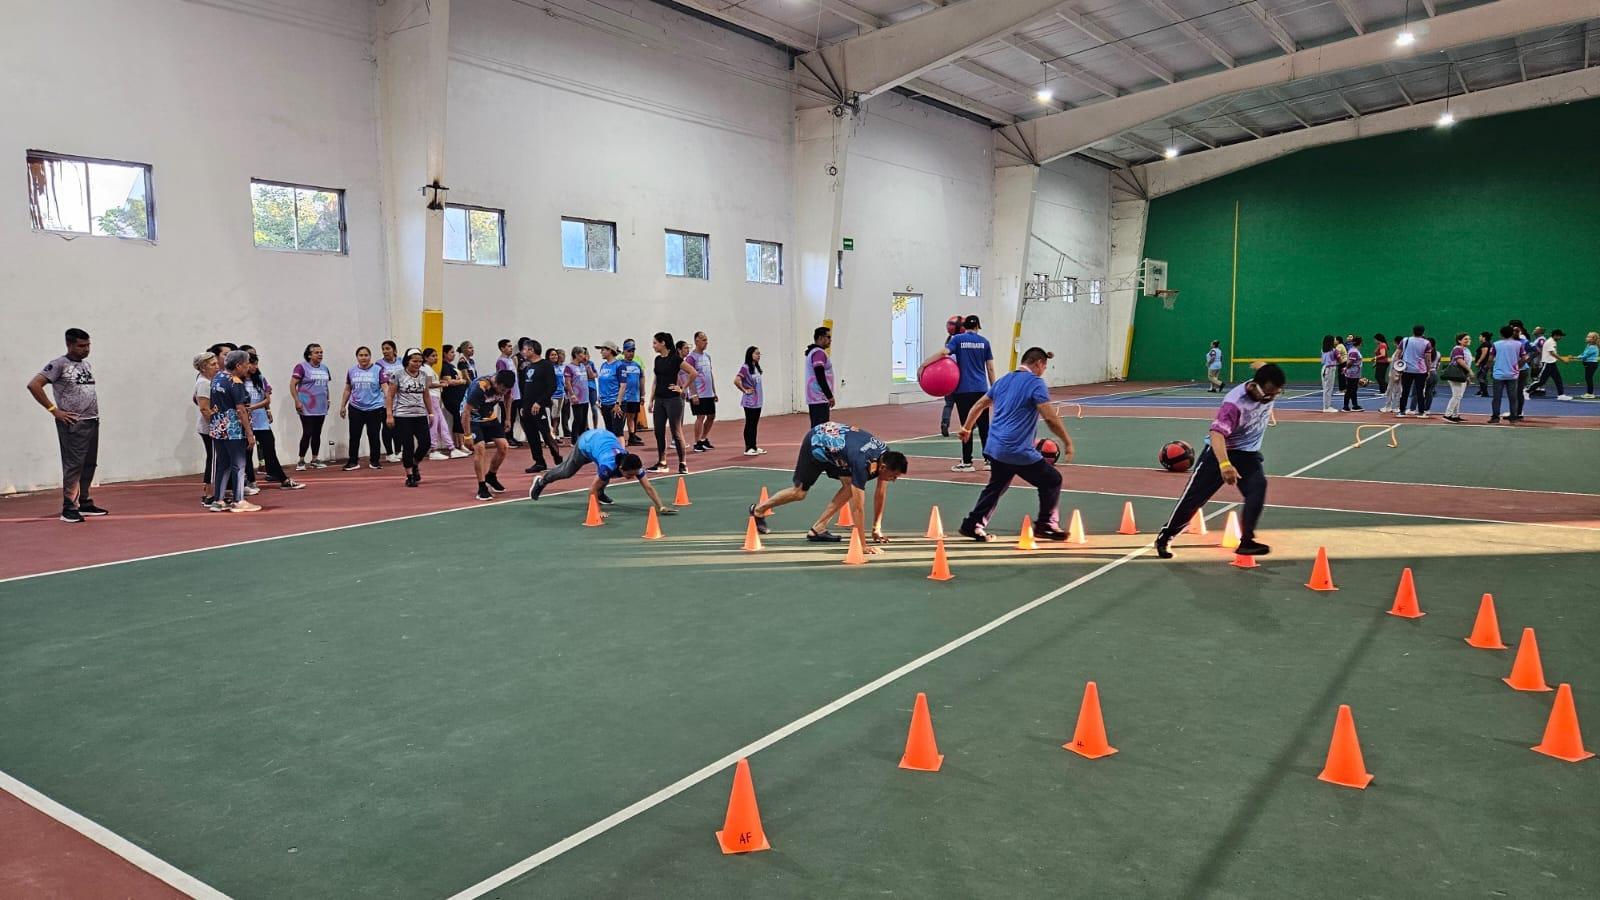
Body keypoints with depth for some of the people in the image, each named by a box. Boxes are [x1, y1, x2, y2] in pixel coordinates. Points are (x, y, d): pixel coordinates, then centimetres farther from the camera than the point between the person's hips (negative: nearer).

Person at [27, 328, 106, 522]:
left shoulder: (87, 365, 15)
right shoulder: (59, 364, -7)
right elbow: (33, 385, -15)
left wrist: (95, 414, 14)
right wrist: (53, 410, -15)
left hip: (92, 421, 7)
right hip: (72, 424, -7)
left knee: (89, 465, 10)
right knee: (73, 466, -8)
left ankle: (84, 503, 18)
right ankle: (69, 508, -4)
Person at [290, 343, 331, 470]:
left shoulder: (324, 368, 12)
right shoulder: (302, 367, -8)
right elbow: (292, 385, -11)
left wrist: (327, 400, 15)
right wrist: (297, 401, -17)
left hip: (321, 408, 6)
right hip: (307, 409, -6)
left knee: (317, 434, 10)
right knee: (307, 433, -7)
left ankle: (314, 460, 18)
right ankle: (301, 461, 2)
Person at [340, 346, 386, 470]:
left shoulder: (378, 370, -4)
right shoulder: (352, 371, 6)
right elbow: (347, 390, 15)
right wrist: (343, 406, 15)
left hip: (374, 409, -3)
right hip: (355, 409, 3)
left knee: (373, 436, 6)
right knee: (354, 436, 6)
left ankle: (374, 461, 18)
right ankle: (353, 462, 15)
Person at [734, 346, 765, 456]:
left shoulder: (756, 368, 10)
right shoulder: (745, 367, -13)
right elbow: (736, 381, -23)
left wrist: (758, 395, 10)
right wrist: (745, 391, -14)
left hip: (758, 401, 7)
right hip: (749, 402, -7)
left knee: (755, 425, 13)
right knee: (749, 424, -1)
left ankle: (754, 446, 20)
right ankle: (748, 448, 5)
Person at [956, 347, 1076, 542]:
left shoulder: (1004, 380, 14)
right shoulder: (1035, 383, -9)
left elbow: (979, 405, 21)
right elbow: (1050, 418, -16)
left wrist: (966, 428, 33)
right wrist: (1067, 443, -7)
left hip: (994, 448, 7)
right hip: (1018, 452, -7)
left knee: (996, 486, 24)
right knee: (1052, 480, 9)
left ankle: (973, 525, 22)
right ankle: (1046, 525, 13)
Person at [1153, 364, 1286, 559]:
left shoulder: (1269, 391, -12)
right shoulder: (1235, 402, -33)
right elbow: (1217, 433, -46)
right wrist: (1224, 464, -61)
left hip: (1248, 453, 5)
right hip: (1220, 451, -5)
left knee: (1258, 488, -20)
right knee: (1195, 496, -1)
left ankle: (1246, 541, -13)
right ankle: (1165, 536, 14)